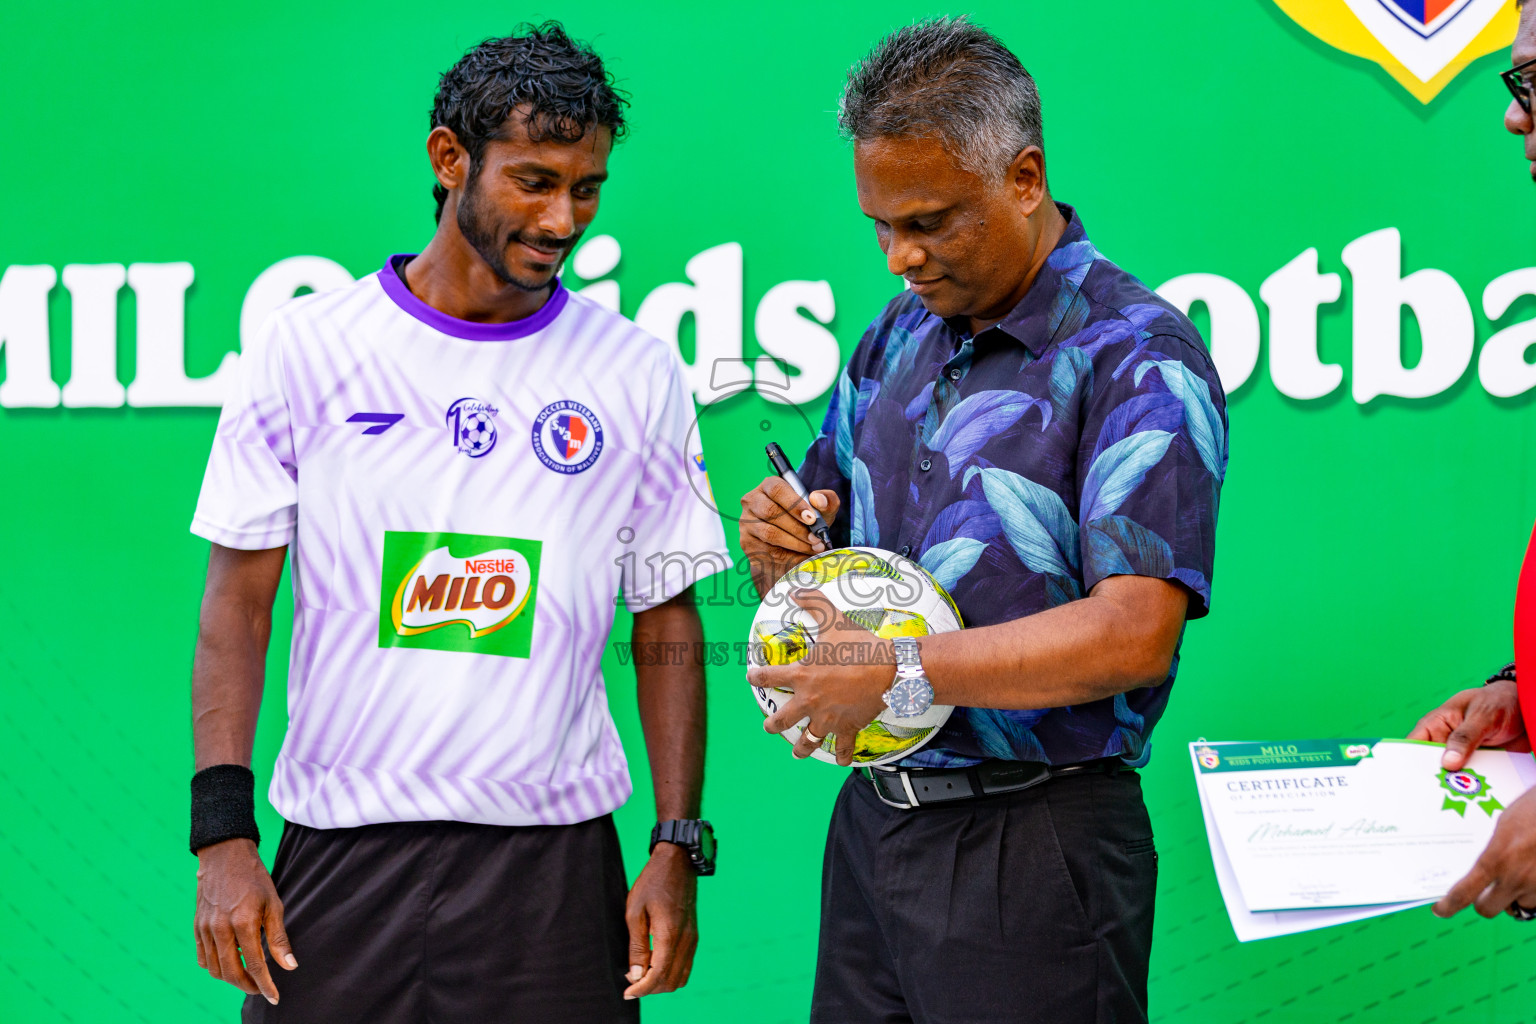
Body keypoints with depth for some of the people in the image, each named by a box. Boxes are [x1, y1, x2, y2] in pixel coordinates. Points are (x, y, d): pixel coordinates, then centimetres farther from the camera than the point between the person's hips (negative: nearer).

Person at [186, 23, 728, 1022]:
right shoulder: (307, 347, 0)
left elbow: (668, 623, 6)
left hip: (553, 859, 1)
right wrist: (223, 836, -7)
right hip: (340, 849, 0)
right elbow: (238, 603, 1)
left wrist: (679, 847, -1)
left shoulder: (638, 373, 3)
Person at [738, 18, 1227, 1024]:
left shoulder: (1136, 355, -12)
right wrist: (782, 547, -4)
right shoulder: (897, 339, 12)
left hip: (1031, 848, -7)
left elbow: (1134, 635, -22)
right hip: (871, 816, 7)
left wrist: (902, 670, -23)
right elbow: (820, 543, 20)